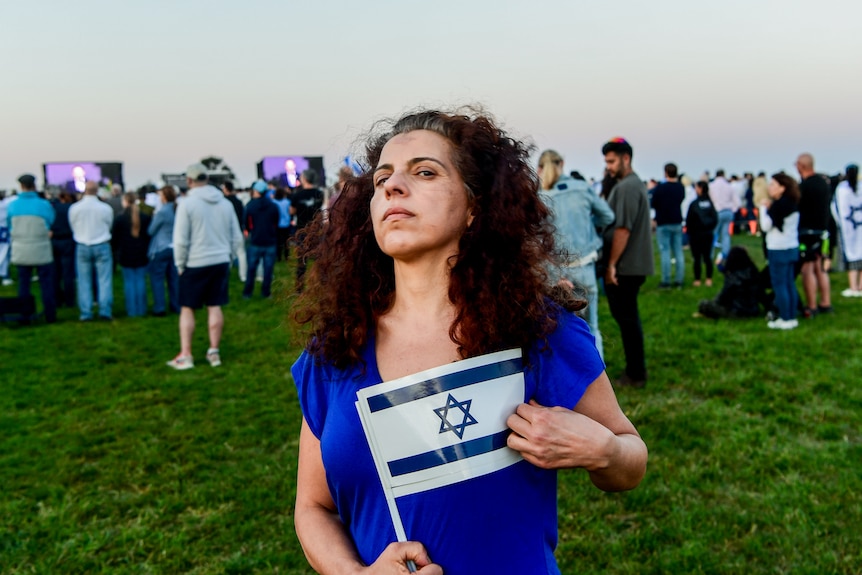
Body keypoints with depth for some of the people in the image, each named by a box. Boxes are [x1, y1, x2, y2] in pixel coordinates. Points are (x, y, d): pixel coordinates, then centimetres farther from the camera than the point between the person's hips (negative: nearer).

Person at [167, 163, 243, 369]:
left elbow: (180, 240, -12)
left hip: (195, 264, -4)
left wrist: (180, 264, 0)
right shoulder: (225, 203, 3)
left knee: (187, 309, 6)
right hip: (221, 262, 4)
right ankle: (214, 352, 15)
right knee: (215, 307, 10)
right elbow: (237, 238, 7)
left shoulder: (187, 204, -11)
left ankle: (185, 355, 6)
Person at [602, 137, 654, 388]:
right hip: (633, 264, 10)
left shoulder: (627, 187, -17)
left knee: (627, 318, -2)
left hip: (625, 267, -10)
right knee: (627, 317, 17)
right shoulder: (633, 184, 16)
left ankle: (635, 375, 6)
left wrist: (611, 264, -18)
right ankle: (635, 369, 26)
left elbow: (622, 229, -22)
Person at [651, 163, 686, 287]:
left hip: (663, 223, -5)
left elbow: (653, 204, -7)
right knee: (678, 252, 8)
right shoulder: (681, 187, 5)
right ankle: (679, 280, 9)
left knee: (665, 252, -2)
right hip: (677, 222, 5)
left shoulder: (660, 187, -15)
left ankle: (666, 281, -3)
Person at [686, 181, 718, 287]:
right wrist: (710, 228, 15)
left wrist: (689, 232, 2)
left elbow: (689, 220, -11)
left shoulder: (694, 204, -13)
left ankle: (697, 280, 4)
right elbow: (715, 219, 3)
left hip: (696, 234, -4)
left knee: (697, 258, 1)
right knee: (707, 257, 9)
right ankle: (709, 279, 9)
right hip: (708, 234, 4)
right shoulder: (710, 203, 0)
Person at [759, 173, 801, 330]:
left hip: (778, 250, -9)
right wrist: (768, 209, 10)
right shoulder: (793, 204, 12)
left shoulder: (778, 205, -16)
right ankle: (792, 317, 17)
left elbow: (766, 226, -17)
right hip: (792, 248, 9)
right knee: (790, 284, 12)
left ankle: (785, 319, 0)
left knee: (779, 285, -3)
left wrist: (763, 208, -5)